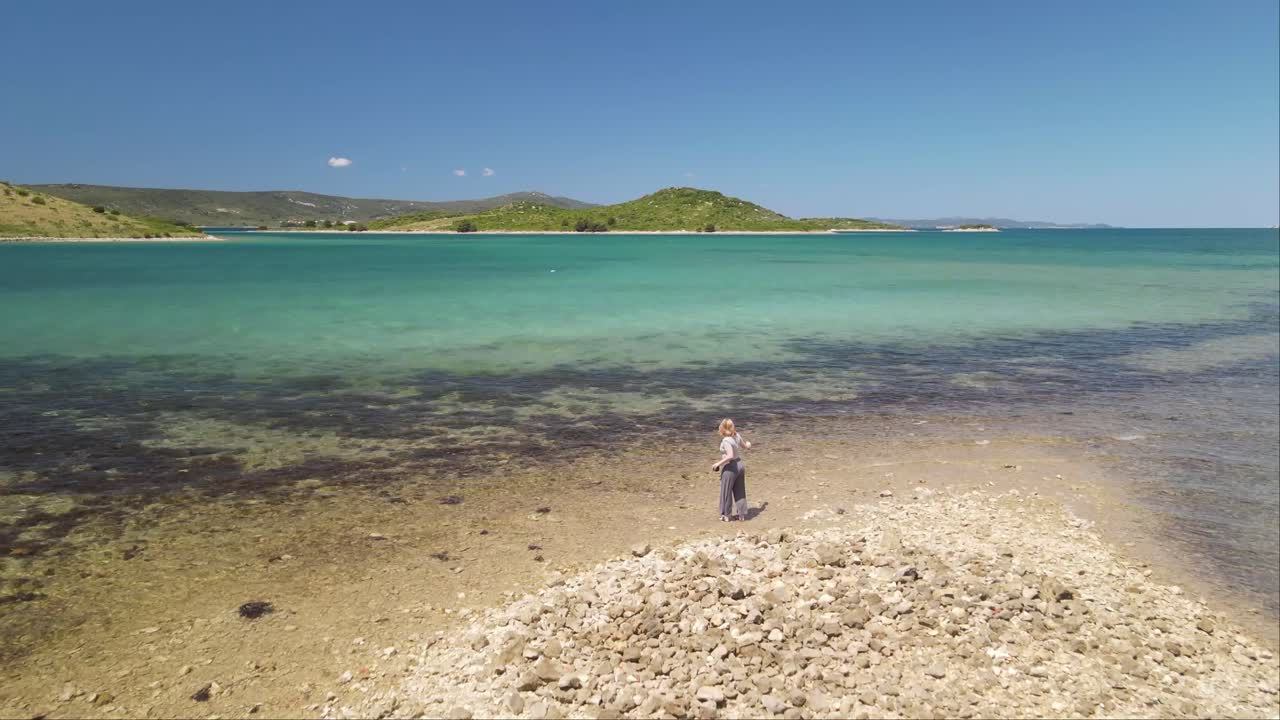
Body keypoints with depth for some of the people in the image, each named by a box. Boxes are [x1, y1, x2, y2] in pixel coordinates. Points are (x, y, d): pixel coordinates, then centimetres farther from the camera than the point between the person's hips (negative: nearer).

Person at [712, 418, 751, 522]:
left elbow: (730, 456, -30)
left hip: (730, 467, -8)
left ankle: (726, 515, 18)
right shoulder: (737, 436, 0)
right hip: (740, 464, 8)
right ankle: (741, 514, 24)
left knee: (726, 492, 8)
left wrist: (718, 464, -23)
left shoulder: (726, 440, -22)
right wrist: (748, 444, 38)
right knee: (740, 491, 16)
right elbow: (745, 446, 15)